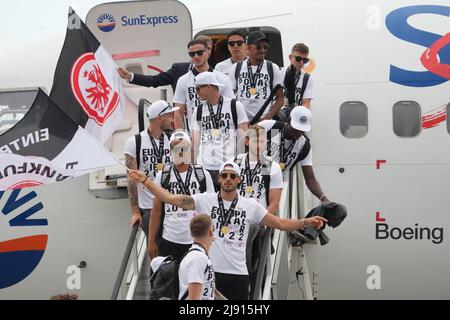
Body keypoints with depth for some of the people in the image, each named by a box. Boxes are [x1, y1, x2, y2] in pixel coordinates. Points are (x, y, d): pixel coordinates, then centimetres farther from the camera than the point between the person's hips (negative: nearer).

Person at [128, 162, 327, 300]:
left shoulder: (250, 206, 6)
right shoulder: (205, 200, 2)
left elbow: (281, 224, 7)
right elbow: (171, 199, -3)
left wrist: (306, 222, -5)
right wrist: (145, 180, -11)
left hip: (237, 274, 1)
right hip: (208, 271, -1)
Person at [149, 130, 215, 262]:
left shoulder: (202, 175, 3)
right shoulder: (163, 176, 5)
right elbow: (156, 210, 7)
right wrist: (151, 241, 3)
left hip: (196, 241, 0)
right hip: (169, 241, 0)